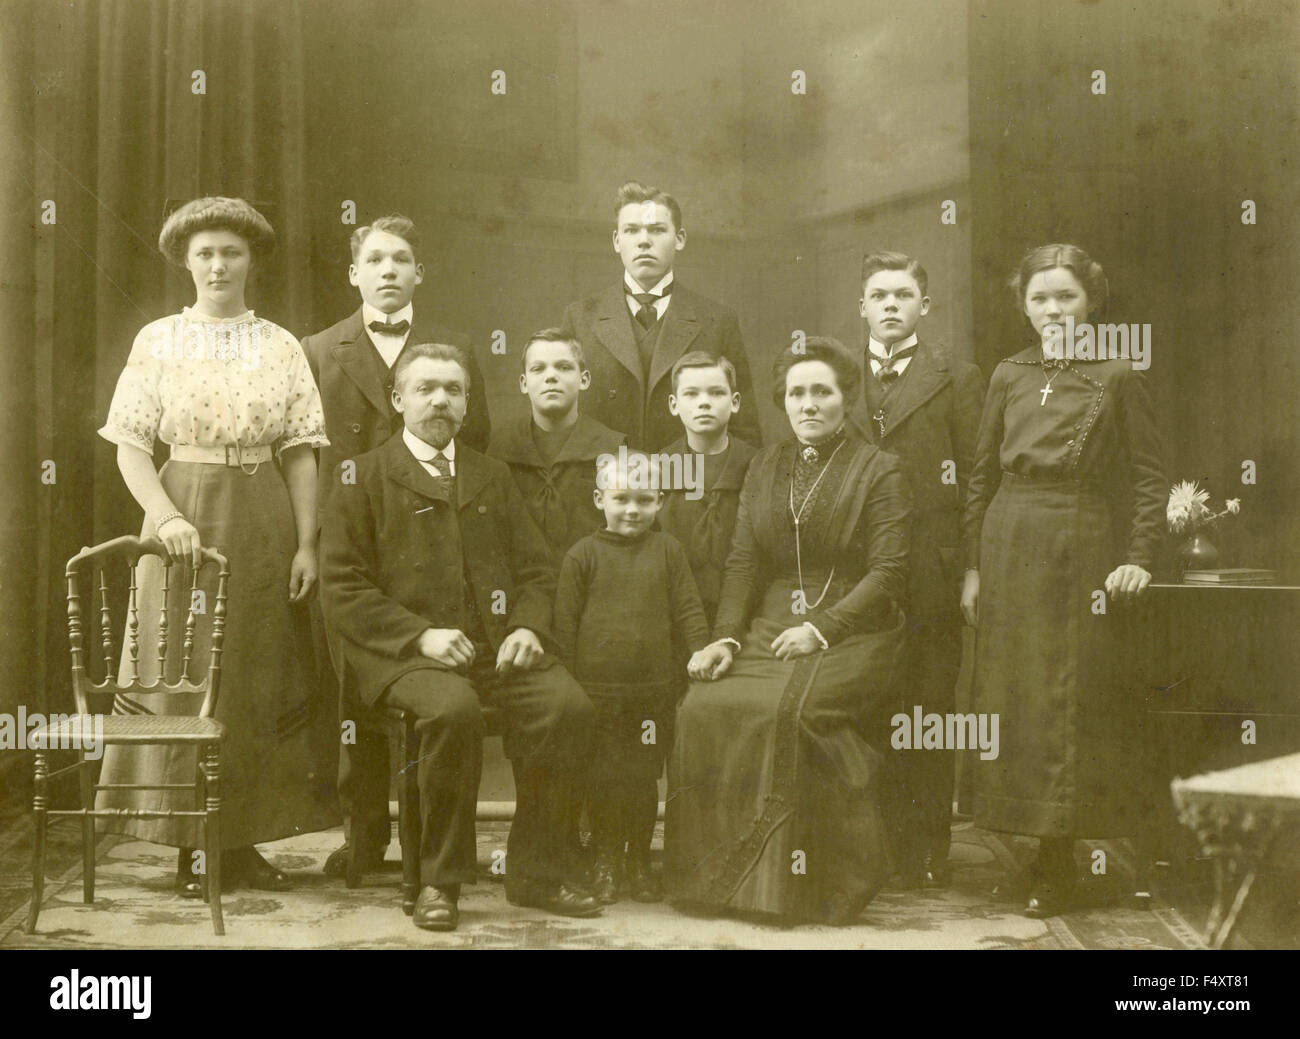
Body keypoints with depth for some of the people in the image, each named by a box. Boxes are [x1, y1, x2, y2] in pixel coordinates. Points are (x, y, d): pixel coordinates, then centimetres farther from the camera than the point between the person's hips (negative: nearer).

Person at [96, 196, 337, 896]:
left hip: (263, 523, 2)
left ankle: (244, 839, 13)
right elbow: (130, 446, 0)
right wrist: (165, 515, -16)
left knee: (260, 675, 4)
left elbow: (300, 454, 3)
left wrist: (306, 543, -5)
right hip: (184, 519, -1)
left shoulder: (280, 347, 6)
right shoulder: (157, 341, 4)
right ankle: (190, 845, 7)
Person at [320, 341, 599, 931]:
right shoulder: (363, 479, 8)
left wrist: (528, 627, -3)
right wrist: (420, 635, -15)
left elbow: (535, 571, 20)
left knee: (568, 705, -24)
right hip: (401, 652, -4)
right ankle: (440, 880, -16)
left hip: (496, 644, 4)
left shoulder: (493, 478, 23)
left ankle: (535, 874, -9)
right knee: (454, 709, -35)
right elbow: (342, 589, -1)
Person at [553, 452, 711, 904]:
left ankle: (639, 860, 22)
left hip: (654, 686, 1)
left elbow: (689, 612, 7)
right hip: (598, 687, -1)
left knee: (644, 777, 8)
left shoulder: (668, 550, 6)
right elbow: (565, 623, 2)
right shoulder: (583, 554, 1)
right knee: (604, 777, 5)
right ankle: (606, 859, 20)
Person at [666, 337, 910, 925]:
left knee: (787, 709, -33)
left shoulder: (878, 471, 5)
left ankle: (799, 880, -18)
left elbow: (889, 572, -4)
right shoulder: (765, 467, 19)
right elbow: (743, 562, 13)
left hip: (849, 630, -4)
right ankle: (721, 874, -14)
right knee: (704, 706, -25)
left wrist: (821, 629, -15)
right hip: (768, 628, 4)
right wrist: (725, 637, -3)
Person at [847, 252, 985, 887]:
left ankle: (927, 851, 9)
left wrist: (970, 572, -4)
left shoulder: (957, 380, 7)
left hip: (930, 577, -2)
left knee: (929, 712, 1)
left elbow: (975, 482, 3)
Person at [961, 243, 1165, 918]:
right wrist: (972, 565, 6)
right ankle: (1040, 846, 15)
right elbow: (981, 474, 11)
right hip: (1010, 548, 4)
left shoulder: (1118, 376, 0)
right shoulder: (1008, 376, 10)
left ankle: (1056, 864, 7)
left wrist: (1139, 556, -11)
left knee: (1073, 699, 0)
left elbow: (1149, 476, -1)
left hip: (1085, 547, -3)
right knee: (1013, 695, 4)